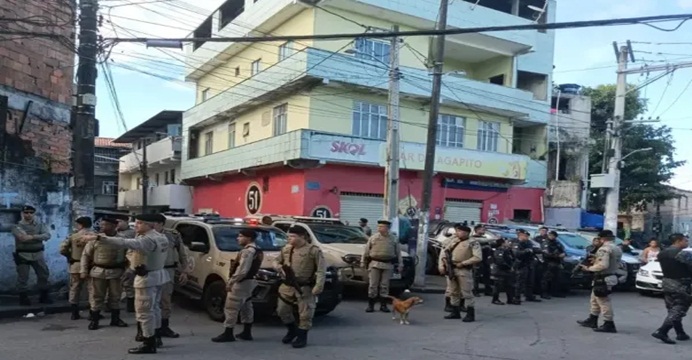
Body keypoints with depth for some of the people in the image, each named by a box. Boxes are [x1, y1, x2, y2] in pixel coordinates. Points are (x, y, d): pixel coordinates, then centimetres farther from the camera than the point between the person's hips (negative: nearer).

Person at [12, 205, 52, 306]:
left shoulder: (40, 225, 6)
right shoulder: (17, 226, -2)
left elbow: (47, 235, -11)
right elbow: (22, 238, -20)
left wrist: (33, 237, -22)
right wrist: (38, 237, -18)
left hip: (38, 254, 3)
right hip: (23, 255, -3)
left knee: (43, 275, 8)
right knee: (22, 277, 2)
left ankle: (44, 296, 21)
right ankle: (23, 297, 13)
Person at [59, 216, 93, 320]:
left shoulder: (73, 236, -1)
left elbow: (62, 249, -2)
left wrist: (70, 256, 13)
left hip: (75, 265, 2)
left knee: (75, 288, 11)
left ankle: (75, 313, 13)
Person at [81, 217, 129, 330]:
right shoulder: (95, 238, -2)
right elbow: (86, 255, 4)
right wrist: (84, 270, -1)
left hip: (116, 271, 1)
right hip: (98, 271, 0)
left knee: (115, 296, 10)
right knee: (97, 296, 5)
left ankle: (115, 319, 23)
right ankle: (94, 320, 16)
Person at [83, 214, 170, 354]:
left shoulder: (149, 239, -24)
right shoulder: (159, 237, 9)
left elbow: (126, 243, -36)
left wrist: (100, 238, -41)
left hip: (148, 278, -11)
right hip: (157, 275, 11)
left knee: (144, 311, -3)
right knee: (154, 308, 20)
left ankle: (149, 344, 3)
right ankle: (156, 338, 30)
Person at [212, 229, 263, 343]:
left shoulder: (247, 251, -21)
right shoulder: (257, 251, 11)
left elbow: (242, 271, -27)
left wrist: (231, 282, -19)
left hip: (241, 283, -11)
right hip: (249, 281, 11)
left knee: (230, 308, -4)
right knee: (246, 307, 16)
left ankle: (228, 334, 0)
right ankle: (247, 333, 23)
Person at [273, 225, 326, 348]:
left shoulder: (313, 250, -11)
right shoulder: (286, 249, 7)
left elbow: (321, 270, -13)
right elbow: (276, 261, 21)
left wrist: (318, 287, -21)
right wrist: (279, 266, -3)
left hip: (305, 287, -6)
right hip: (287, 286, 6)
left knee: (305, 313, 1)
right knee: (282, 310, 14)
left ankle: (302, 337, 19)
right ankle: (292, 330, 37)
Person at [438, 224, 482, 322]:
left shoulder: (473, 243, -4)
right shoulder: (453, 241, 13)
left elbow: (478, 257, -13)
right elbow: (444, 252, 14)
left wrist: (462, 263, -14)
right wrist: (441, 265, 2)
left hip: (464, 270, -6)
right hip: (451, 269, 6)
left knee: (467, 292, -3)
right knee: (453, 292, 13)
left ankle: (470, 314, 6)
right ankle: (455, 312, 24)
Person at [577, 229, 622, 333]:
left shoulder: (605, 248, -18)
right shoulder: (617, 249, 14)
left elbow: (603, 265, -28)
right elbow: (614, 263, 16)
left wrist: (589, 268, -16)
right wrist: (596, 260, 15)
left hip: (602, 279, -11)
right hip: (610, 277, 11)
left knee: (604, 302, -5)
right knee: (595, 300, 19)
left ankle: (609, 325, -1)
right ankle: (592, 320, 28)